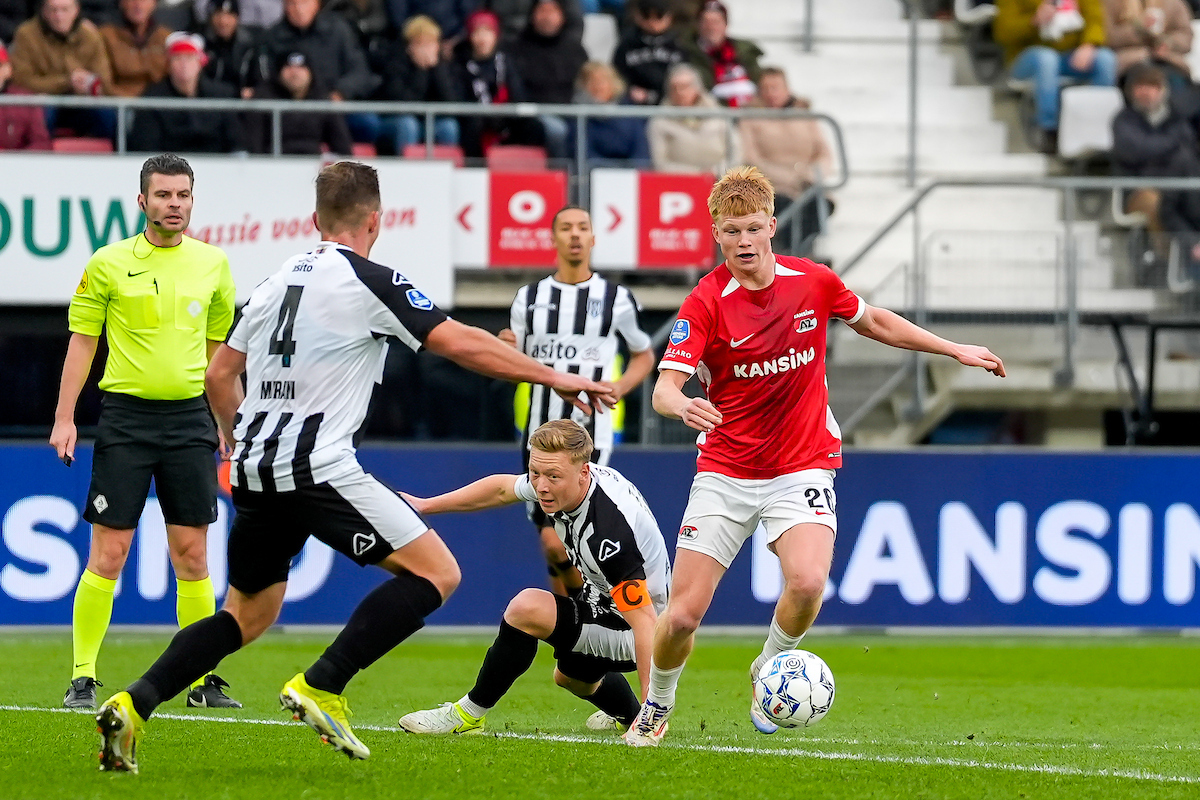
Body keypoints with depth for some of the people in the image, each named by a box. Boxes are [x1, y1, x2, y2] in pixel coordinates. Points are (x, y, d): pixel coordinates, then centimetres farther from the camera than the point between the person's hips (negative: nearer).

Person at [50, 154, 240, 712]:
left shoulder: (213, 264, 7)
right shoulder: (109, 264, -1)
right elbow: (82, 341, 3)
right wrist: (64, 418, -3)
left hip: (190, 418, 3)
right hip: (126, 414, -3)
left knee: (192, 555, 3)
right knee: (107, 554, -5)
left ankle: (203, 681, 9)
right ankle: (82, 678, 1)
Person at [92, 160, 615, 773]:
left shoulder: (278, 280, 16)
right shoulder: (369, 281, -5)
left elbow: (220, 372, 22)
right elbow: (460, 344, -8)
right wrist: (556, 379, -1)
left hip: (255, 468, 8)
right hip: (317, 466, -8)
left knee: (248, 613, 20)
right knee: (436, 572, -3)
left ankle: (133, 705, 2)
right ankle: (320, 688, -13)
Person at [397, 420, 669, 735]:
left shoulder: (610, 535, -37)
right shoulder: (564, 481, -11)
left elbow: (645, 621, -37)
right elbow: (501, 488, 10)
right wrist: (426, 505, 16)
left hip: (629, 635, -9)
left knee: (527, 608, -26)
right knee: (570, 675, 36)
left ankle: (470, 713, -9)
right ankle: (627, 715, 64)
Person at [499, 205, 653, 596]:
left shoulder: (617, 299, 2)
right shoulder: (529, 298, 10)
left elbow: (644, 355, 16)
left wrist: (621, 386, -4)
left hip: (590, 437, -3)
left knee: (560, 542, -17)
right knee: (553, 545, 4)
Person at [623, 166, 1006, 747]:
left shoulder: (813, 283, -2)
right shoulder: (705, 304, -11)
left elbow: (875, 323, 18)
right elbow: (665, 387, -22)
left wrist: (955, 350, 18)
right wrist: (682, 406, -45)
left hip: (802, 469, 1)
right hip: (724, 473, -1)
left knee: (807, 582, -27)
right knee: (683, 614, -6)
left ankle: (769, 671, 4)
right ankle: (656, 707, 24)